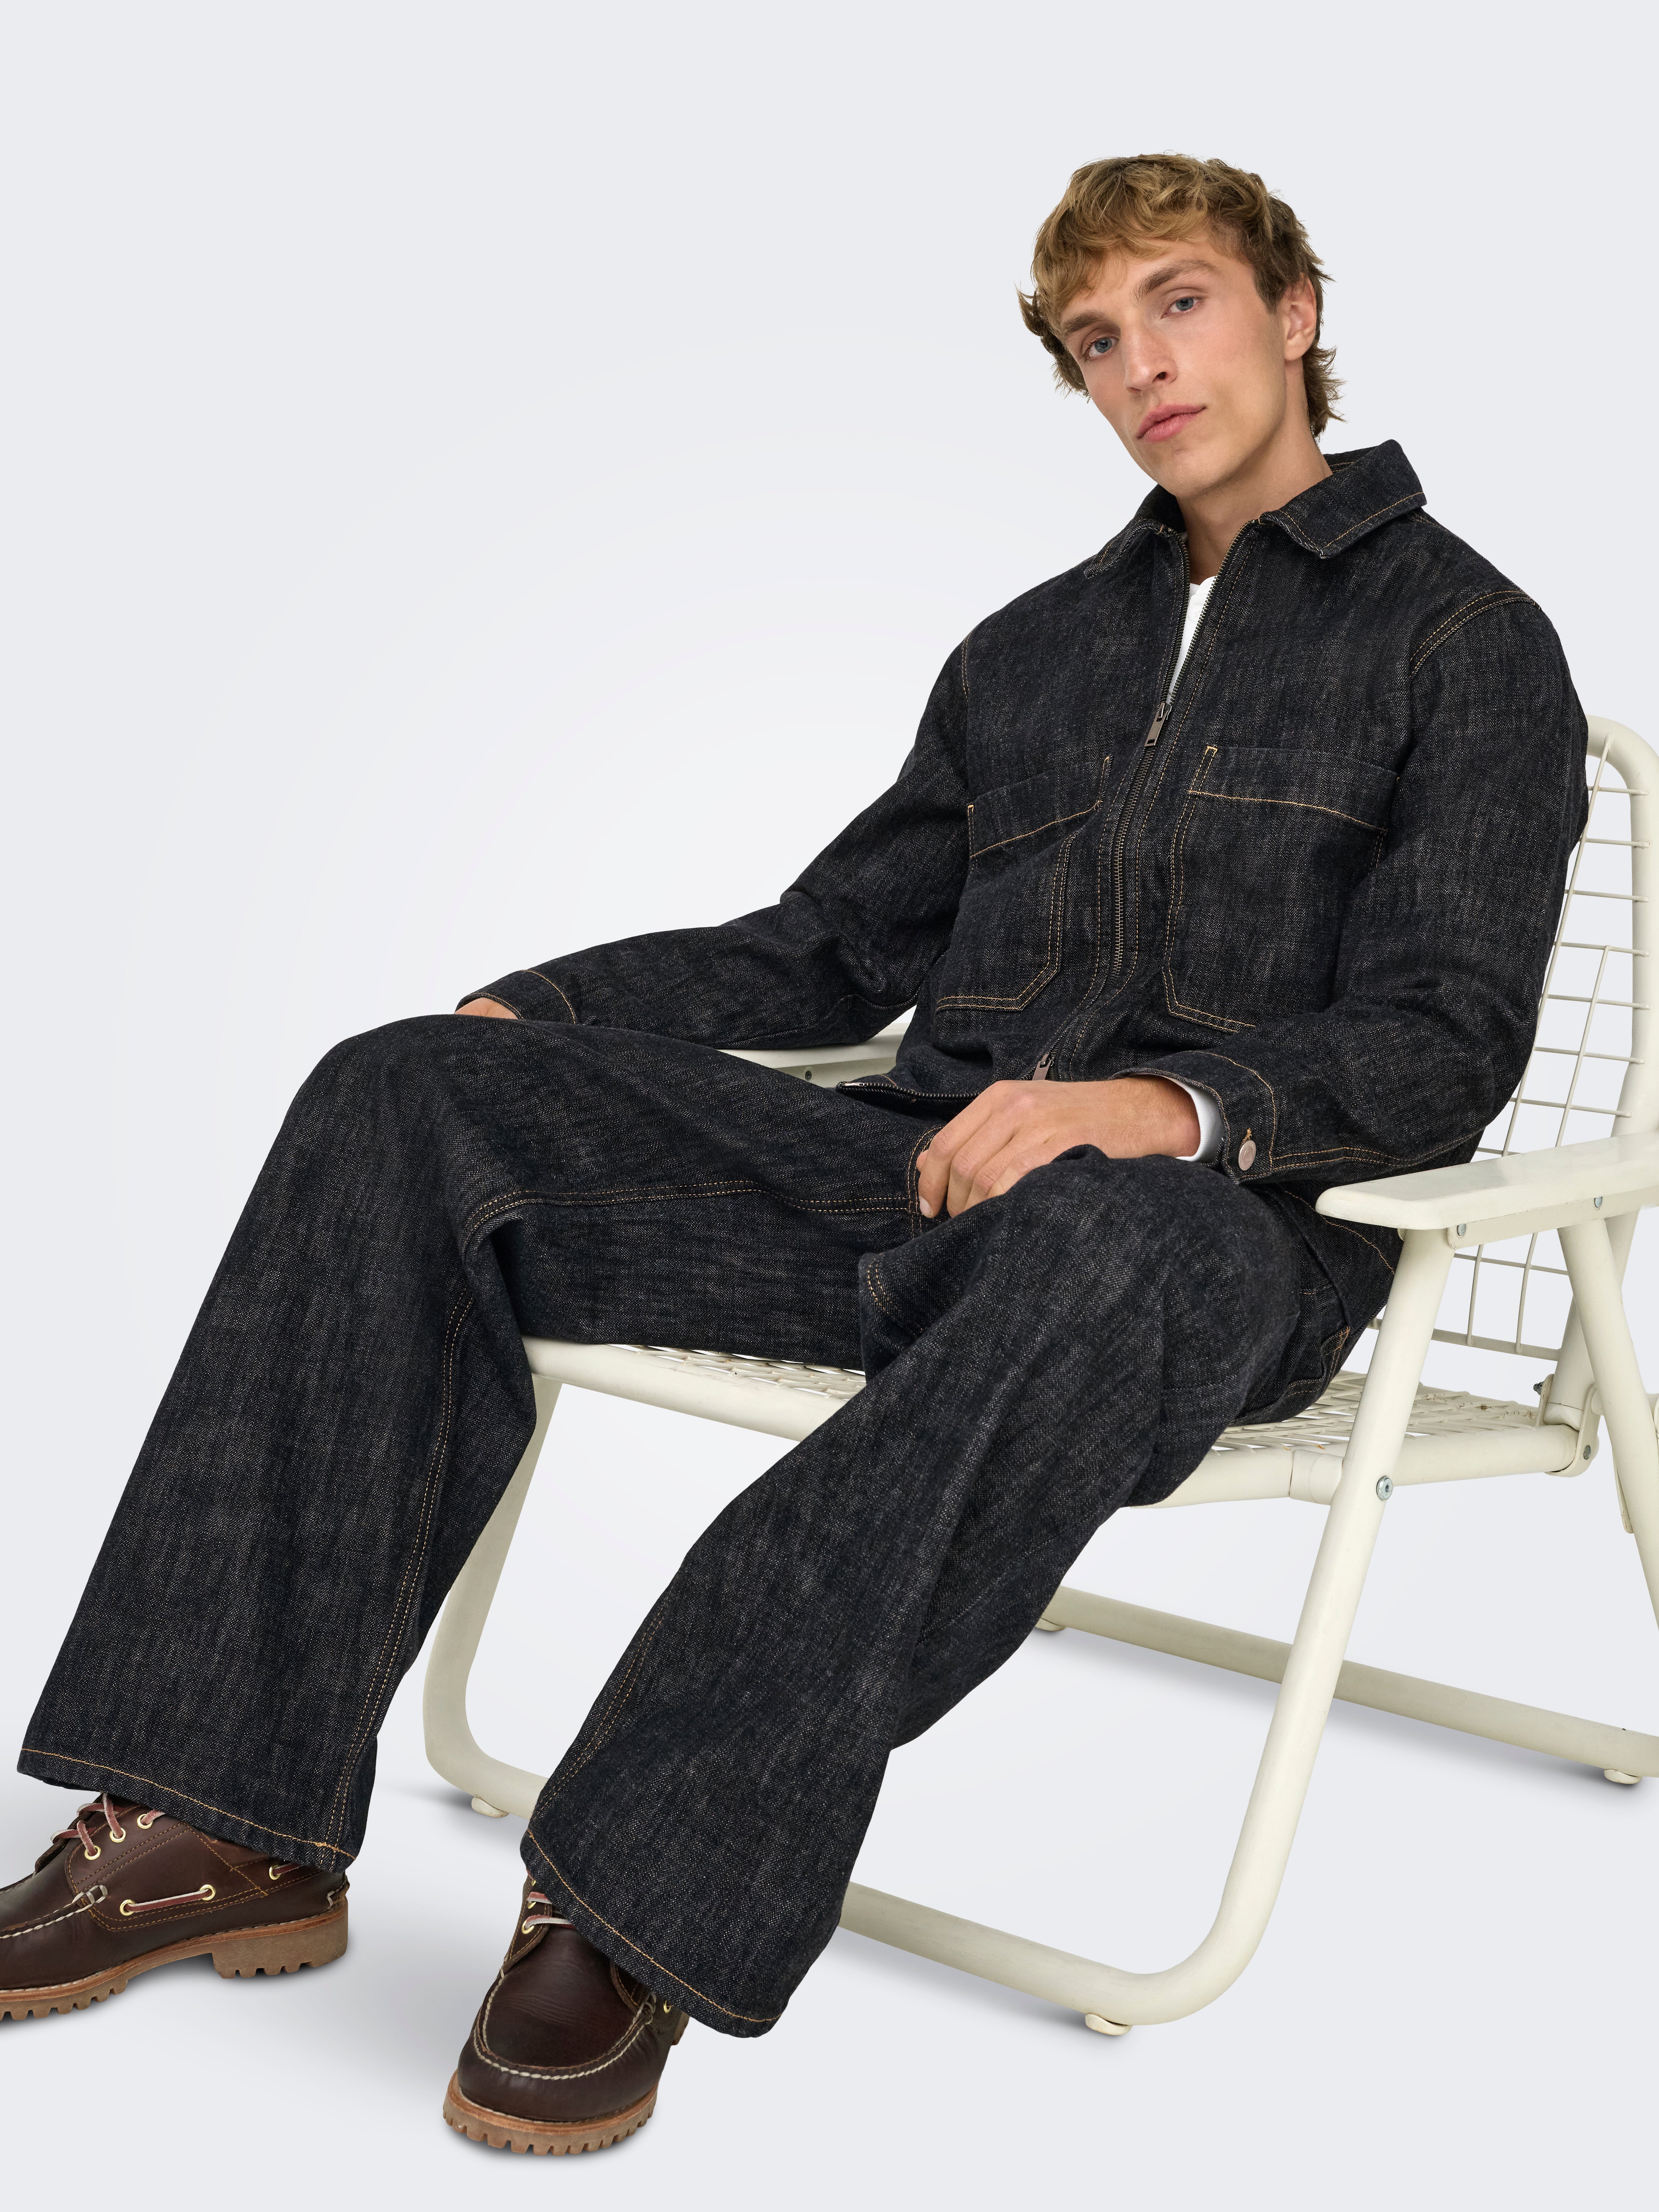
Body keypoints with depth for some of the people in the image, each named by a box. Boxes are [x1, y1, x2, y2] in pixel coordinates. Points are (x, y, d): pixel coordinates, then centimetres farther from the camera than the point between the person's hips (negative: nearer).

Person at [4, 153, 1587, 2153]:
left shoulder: (1465, 639, 6)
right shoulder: (1031, 649, 25)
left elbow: (1445, 1045, -7)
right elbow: (836, 947, 26)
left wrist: (1168, 1105, -28)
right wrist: (527, 1010, 11)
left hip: (1224, 1229, -5)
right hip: (915, 1174, 6)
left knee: (1111, 1238, -43)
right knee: (407, 1101, -12)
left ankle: (636, 1908, -38)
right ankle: (233, 1825, -19)